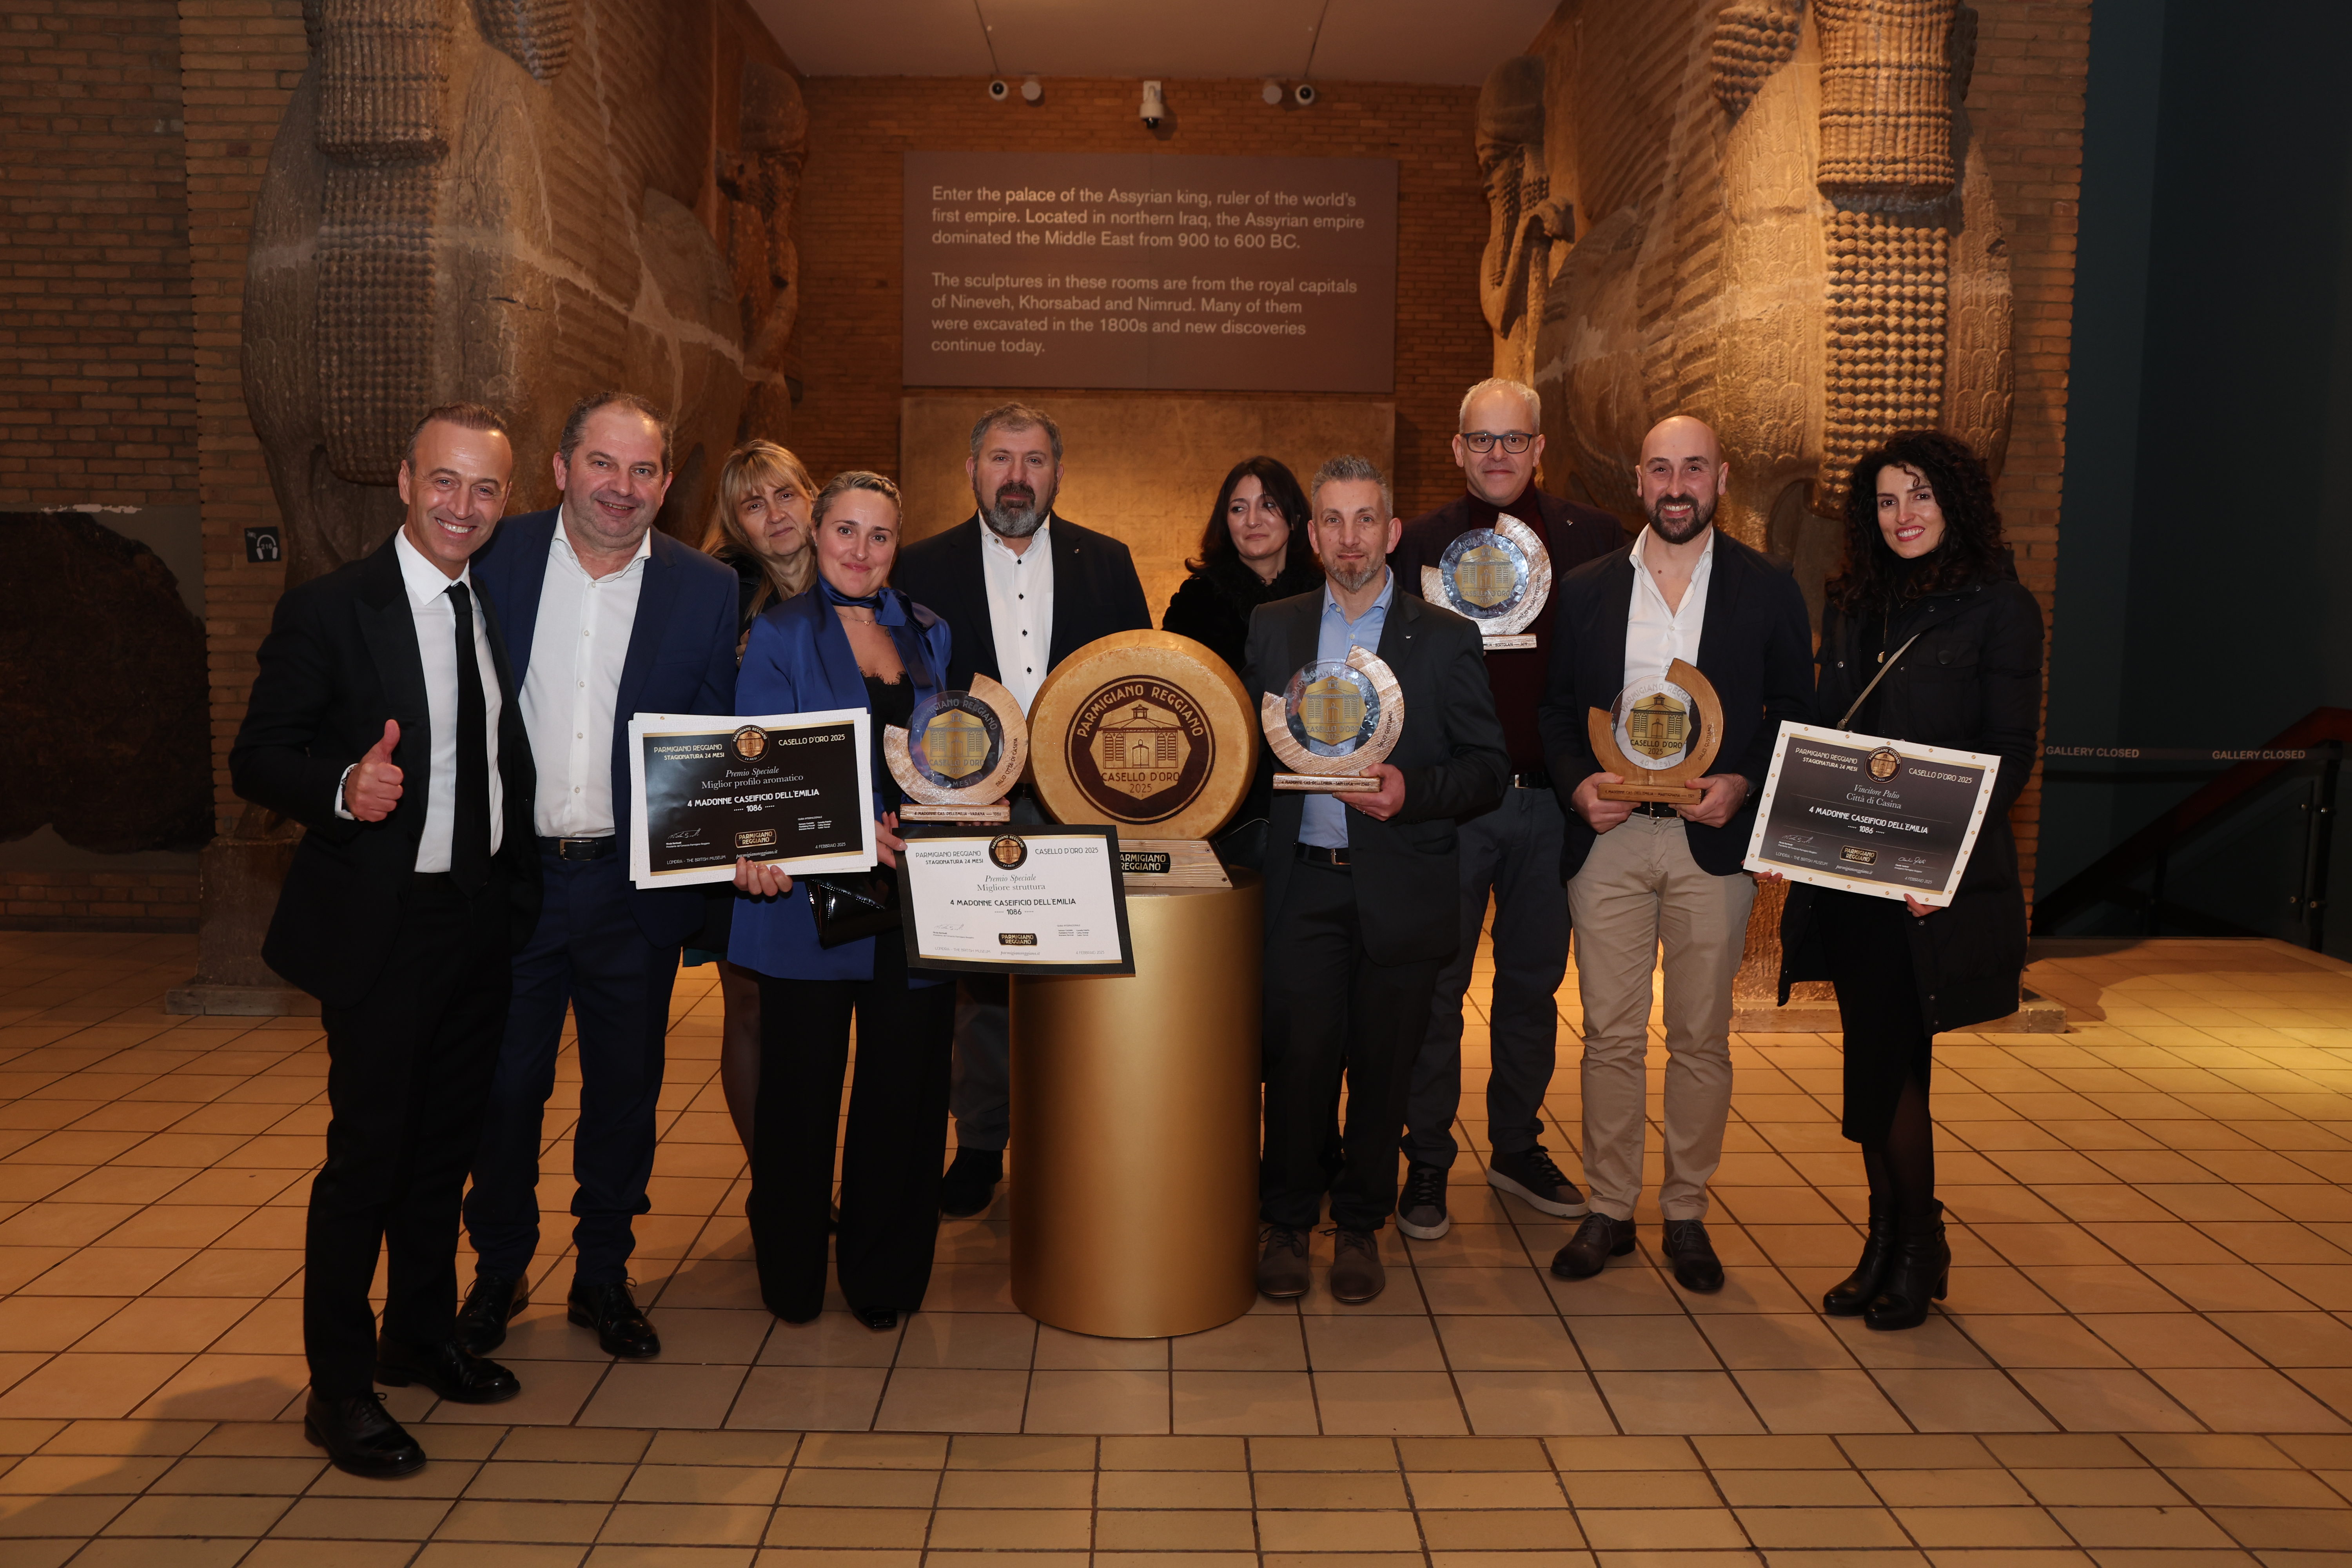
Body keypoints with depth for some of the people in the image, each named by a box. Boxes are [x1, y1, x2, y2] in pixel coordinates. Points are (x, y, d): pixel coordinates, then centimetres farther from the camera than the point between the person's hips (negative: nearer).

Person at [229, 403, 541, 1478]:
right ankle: (338, 1389, 18)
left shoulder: (500, 610, 8)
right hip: (382, 927, -6)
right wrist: (343, 787, -30)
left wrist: (521, 888, 8)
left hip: (483, 917, 6)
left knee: (445, 1145, 18)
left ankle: (422, 1337, 36)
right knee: (367, 1154, 1)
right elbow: (256, 759, -11)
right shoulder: (328, 610, -10)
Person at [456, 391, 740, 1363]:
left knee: (624, 1089, 12)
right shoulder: (497, 561, -1)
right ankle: (499, 1272, 34)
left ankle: (604, 1277, 31)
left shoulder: (705, 591, -1)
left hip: (635, 885, 0)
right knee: (504, 1086, 12)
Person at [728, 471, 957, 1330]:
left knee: (904, 1084, 5)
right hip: (812, 889, -3)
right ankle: (791, 1275, 23)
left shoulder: (929, 634, 14)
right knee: (801, 1085, 5)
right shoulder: (779, 634, 3)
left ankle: (883, 1274, 22)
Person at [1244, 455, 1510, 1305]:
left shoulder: (1446, 639, 3)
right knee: (1297, 1060, 0)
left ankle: (1359, 1227, 25)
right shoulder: (1272, 628, 10)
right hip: (1303, 884, 1)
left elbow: (1489, 768, 0)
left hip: (1400, 891, -1)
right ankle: (1286, 1224, 19)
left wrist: (1412, 790, -16)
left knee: (1382, 1068, 7)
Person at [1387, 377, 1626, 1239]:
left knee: (1533, 981, 14)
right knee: (1437, 985, 6)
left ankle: (1518, 1150, 31)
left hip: (1551, 800, 2)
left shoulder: (1593, 537, 4)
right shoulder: (1419, 543, 0)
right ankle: (1427, 1165, 20)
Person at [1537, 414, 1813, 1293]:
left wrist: (1743, 784, -11)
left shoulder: (1767, 589, 5)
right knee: (1611, 1036, 4)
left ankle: (1686, 1215, 20)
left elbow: (1795, 714, 6)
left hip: (1712, 841, -1)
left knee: (1701, 1039, 6)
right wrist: (1578, 783, -6)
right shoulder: (1586, 589, 9)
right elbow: (1556, 708, 12)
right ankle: (1608, 1210, 17)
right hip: (1609, 836, 1)